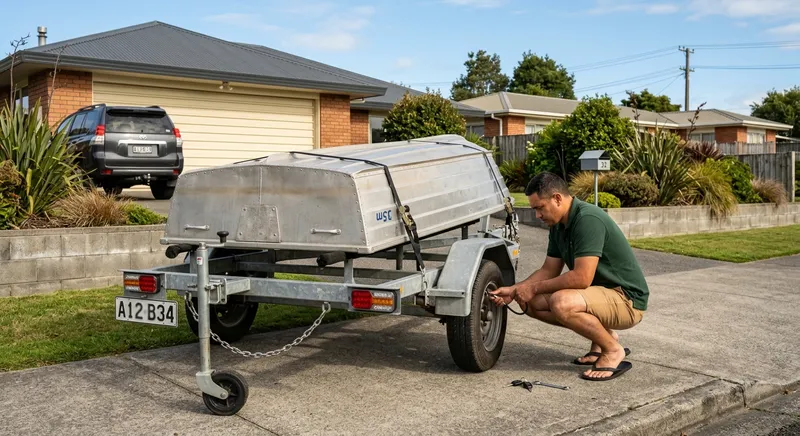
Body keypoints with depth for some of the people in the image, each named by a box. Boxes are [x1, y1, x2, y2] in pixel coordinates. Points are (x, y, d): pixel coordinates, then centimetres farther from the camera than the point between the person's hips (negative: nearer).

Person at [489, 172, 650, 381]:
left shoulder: (588, 219, -24)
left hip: (626, 299, -10)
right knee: (532, 303, 1)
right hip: (601, 293, 10)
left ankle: (613, 351, -8)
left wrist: (534, 288, -19)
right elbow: (549, 270, 12)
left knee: (562, 303, -33)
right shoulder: (558, 224, 5)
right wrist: (514, 290, -1)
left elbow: (582, 278, -29)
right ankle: (602, 336, 12)